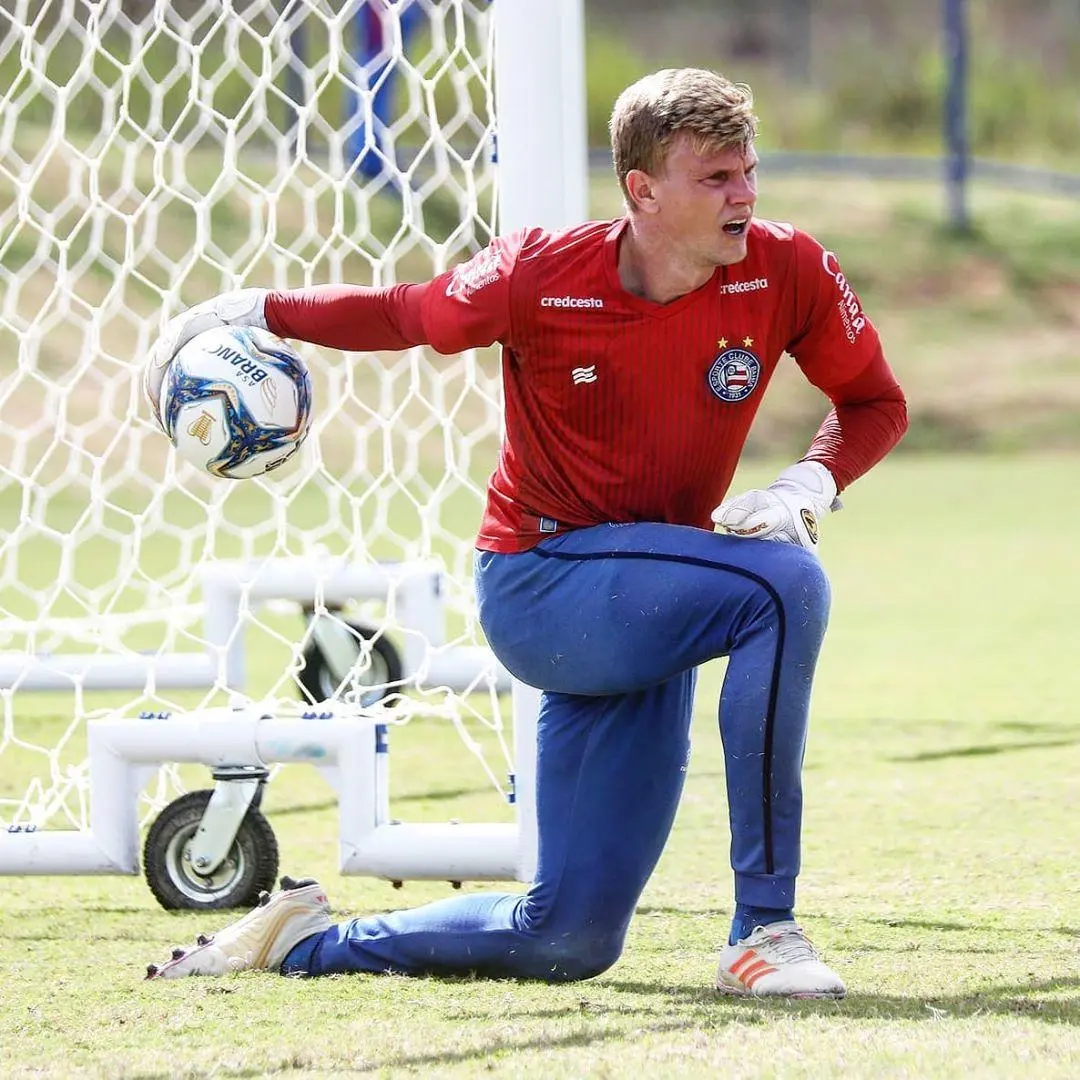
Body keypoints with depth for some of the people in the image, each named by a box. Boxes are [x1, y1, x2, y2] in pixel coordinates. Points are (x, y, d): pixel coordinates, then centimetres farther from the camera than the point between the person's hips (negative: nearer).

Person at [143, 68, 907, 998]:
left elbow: (876, 402, 4)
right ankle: (763, 932, -31)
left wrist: (808, 486, -15)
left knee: (572, 939, 2)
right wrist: (251, 311, 0)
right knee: (785, 583, -33)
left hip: (650, 621, 5)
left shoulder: (786, 271, -9)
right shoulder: (539, 277, -15)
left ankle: (307, 941, 23)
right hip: (538, 586, -5)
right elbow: (403, 314, 4)